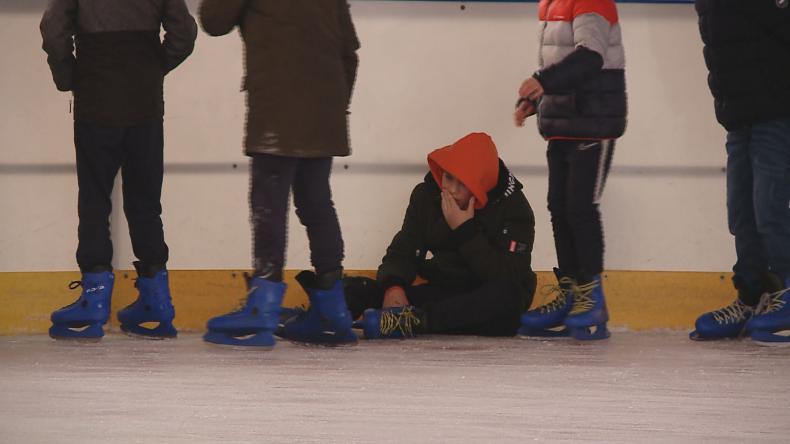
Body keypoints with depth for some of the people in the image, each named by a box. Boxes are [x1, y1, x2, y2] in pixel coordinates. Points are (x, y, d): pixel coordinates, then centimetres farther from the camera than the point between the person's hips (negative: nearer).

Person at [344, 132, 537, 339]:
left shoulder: (513, 207, -10)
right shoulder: (427, 195, 4)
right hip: (440, 295, 5)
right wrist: (393, 286, -19)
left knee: (507, 295, -41)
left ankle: (415, 320, -49)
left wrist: (466, 231, -22)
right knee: (354, 289, -12)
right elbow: (402, 252, 3)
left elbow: (508, 279, -20)